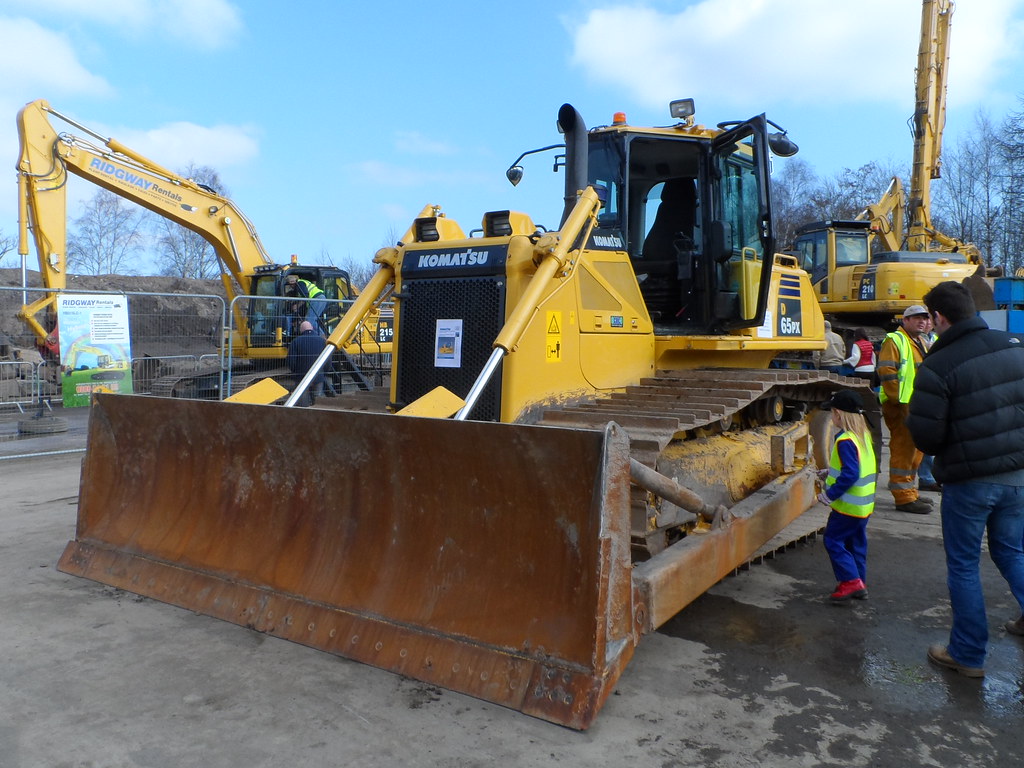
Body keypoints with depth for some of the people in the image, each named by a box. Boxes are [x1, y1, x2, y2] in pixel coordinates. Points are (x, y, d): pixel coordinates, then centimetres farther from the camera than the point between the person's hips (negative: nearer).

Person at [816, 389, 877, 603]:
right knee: (856, 543, 16)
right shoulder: (864, 435, 9)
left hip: (848, 505, -9)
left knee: (833, 539, 1)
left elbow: (850, 474, -27)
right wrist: (832, 472, 23)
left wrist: (830, 493, -20)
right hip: (864, 504, 9)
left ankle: (850, 581, -1)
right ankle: (860, 583, 23)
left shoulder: (845, 441, -21)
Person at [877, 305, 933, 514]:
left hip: (917, 406, 10)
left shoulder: (919, 343, 23)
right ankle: (904, 498, -5)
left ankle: (910, 493, 26)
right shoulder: (895, 340, -9)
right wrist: (898, 399, -21)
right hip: (901, 405, -10)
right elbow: (886, 371, -19)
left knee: (915, 451, 16)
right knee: (903, 450, -9)